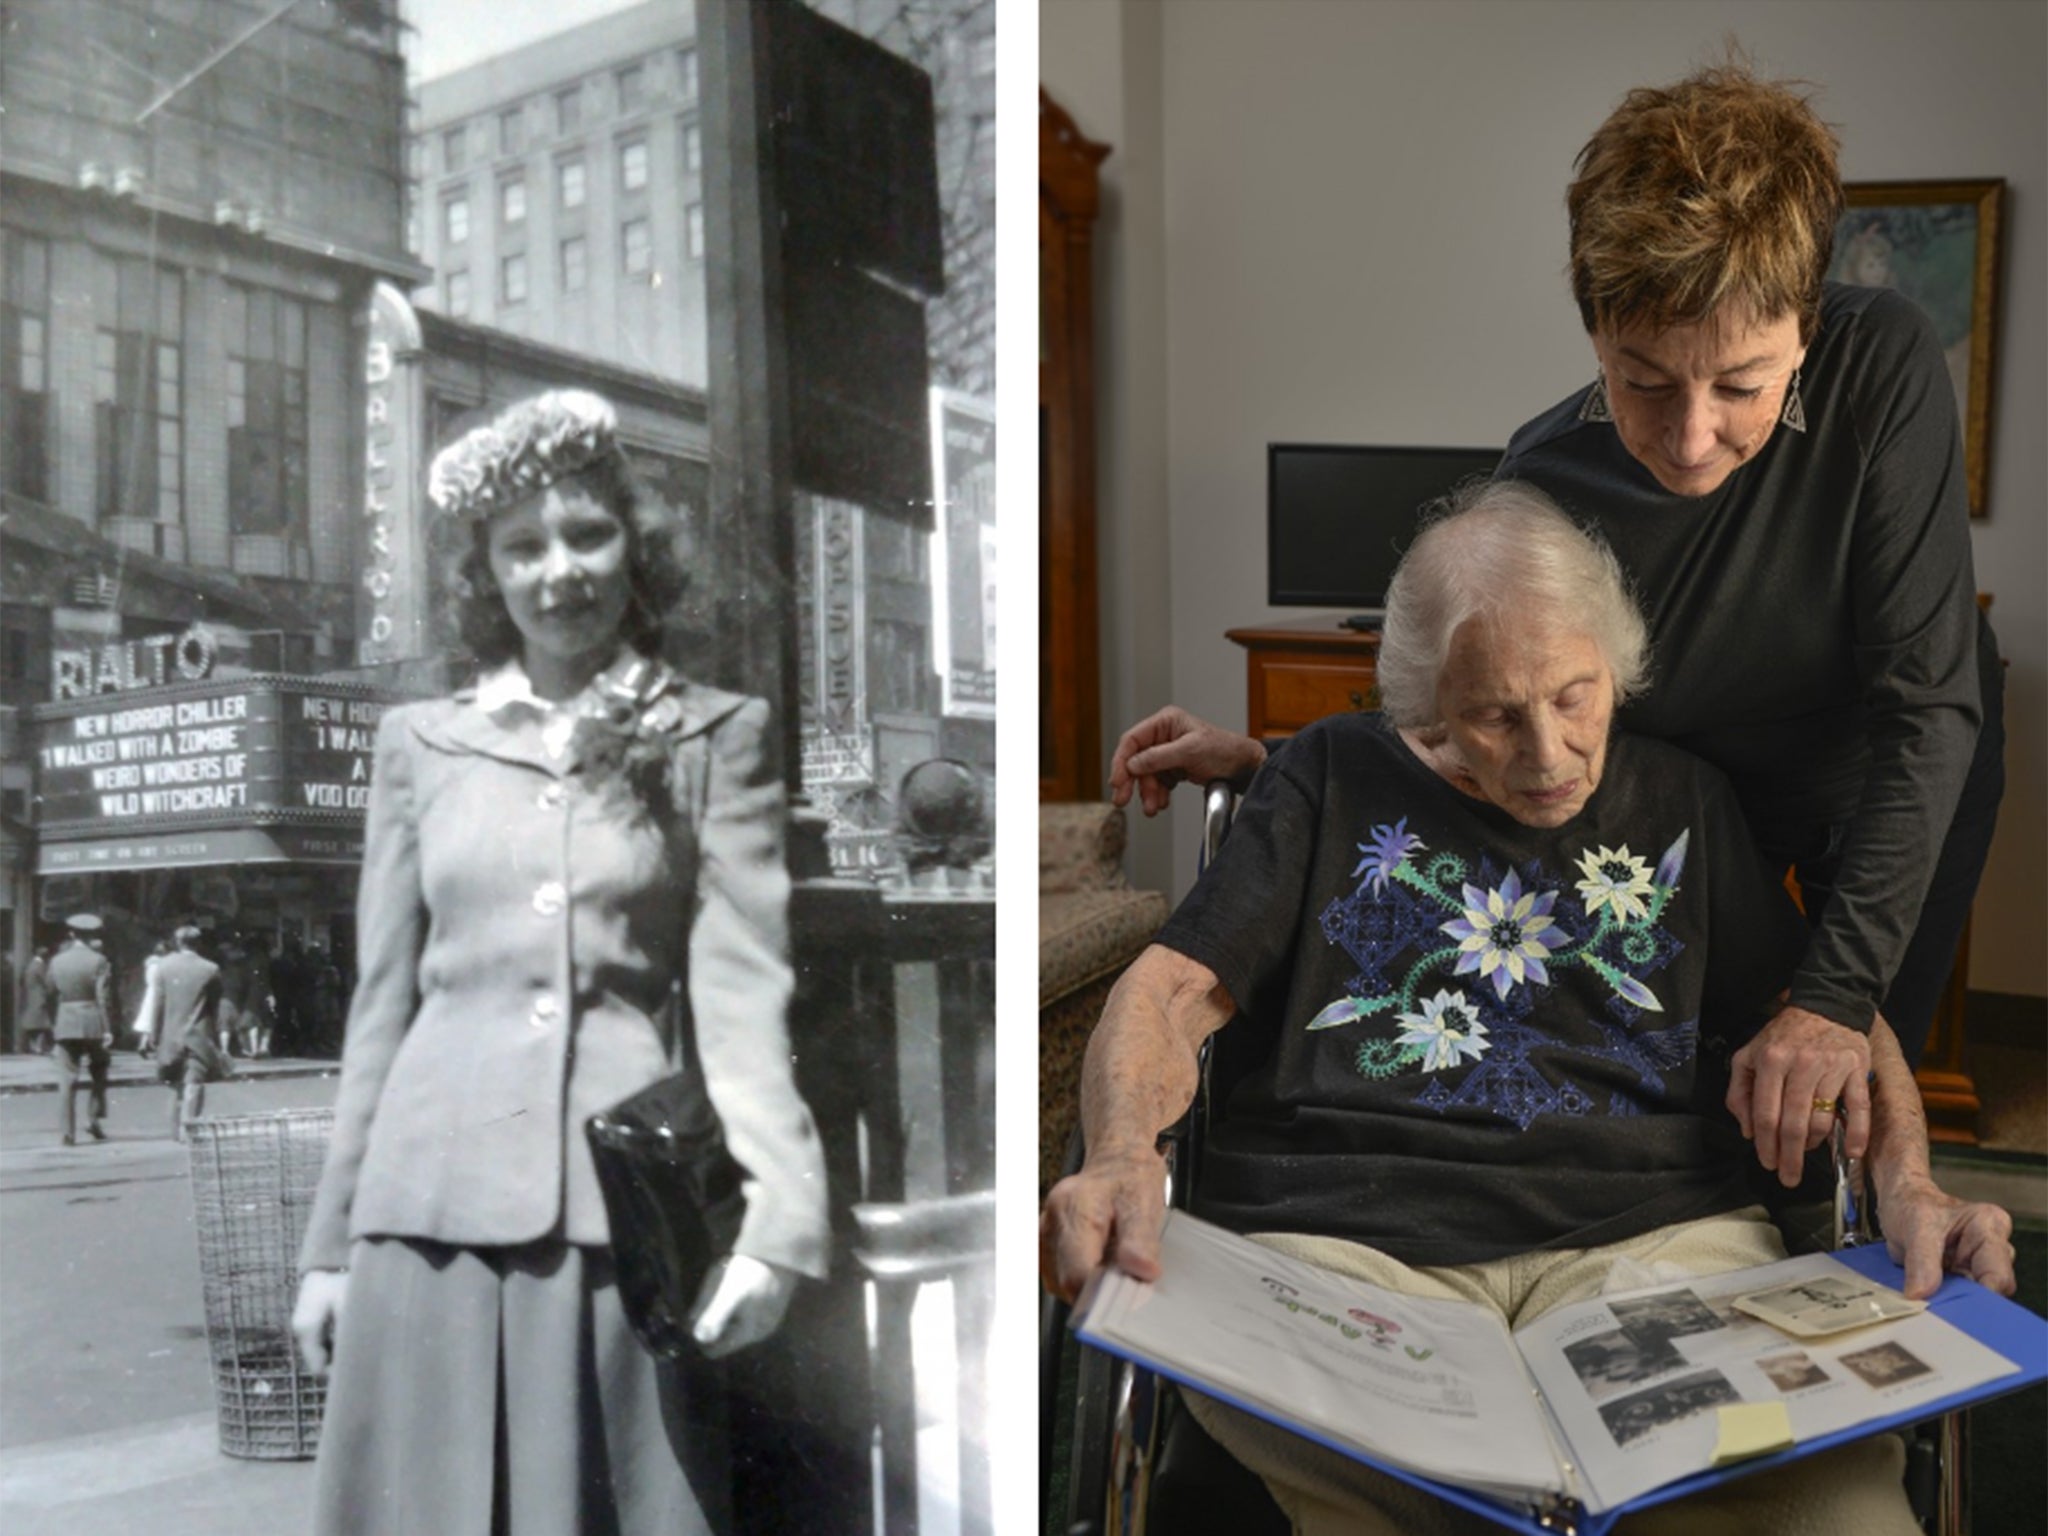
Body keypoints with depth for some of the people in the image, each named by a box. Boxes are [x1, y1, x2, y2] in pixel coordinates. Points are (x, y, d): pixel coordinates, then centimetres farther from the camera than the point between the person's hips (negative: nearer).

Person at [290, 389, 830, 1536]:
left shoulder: (718, 738, 4)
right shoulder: (423, 743, 10)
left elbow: (743, 989, -5)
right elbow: (382, 1000, 12)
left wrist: (771, 1218, -17)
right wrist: (331, 1242, 12)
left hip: (627, 1202, -2)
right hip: (435, 1202, 2)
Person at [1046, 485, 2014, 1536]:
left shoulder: (1682, 803, 20)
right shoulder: (1335, 778, 14)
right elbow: (1171, 993, 6)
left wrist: (1908, 1189, 1)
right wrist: (1123, 1159, -15)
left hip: (1649, 1229, 3)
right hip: (1340, 1237, -2)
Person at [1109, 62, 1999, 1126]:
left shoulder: (1880, 366, -34)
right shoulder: (1543, 486, -29)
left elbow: (1929, 701, -33)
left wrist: (1840, 994, -40)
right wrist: (1269, 763, -25)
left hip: (1900, 789, 0)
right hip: (1692, 790, 1)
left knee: (1856, 1096, 11)